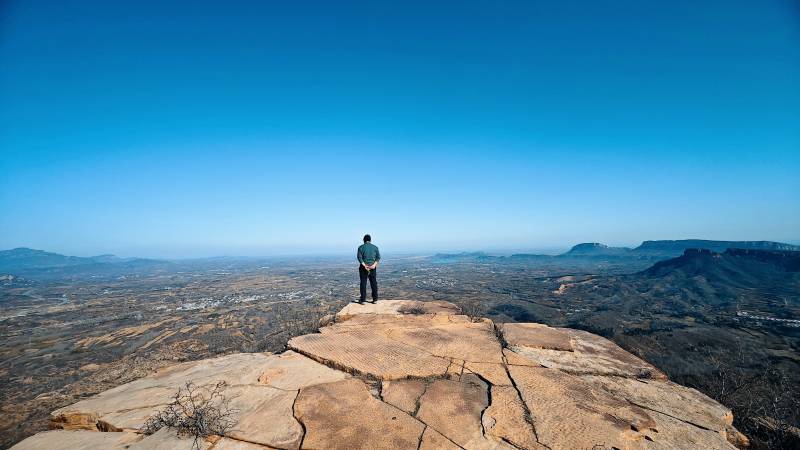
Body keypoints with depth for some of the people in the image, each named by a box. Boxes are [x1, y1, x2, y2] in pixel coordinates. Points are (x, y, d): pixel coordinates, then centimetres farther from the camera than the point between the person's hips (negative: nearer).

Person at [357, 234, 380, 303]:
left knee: (363, 283, 4)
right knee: (374, 283, 8)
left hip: (363, 267, -2)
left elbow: (359, 257, -11)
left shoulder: (361, 247, 0)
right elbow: (378, 257, -2)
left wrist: (364, 265, -16)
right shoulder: (375, 247, 7)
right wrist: (374, 265, -12)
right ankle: (375, 299, 11)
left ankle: (362, 299, 7)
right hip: (373, 267, 2)